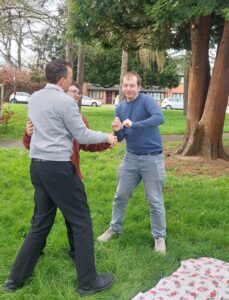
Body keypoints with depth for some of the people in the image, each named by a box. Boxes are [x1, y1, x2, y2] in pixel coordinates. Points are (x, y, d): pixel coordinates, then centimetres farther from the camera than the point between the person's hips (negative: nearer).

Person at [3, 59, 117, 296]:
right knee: (81, 221, 4)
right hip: (58, 167, -8)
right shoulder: (65, 101, -13)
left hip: (37, 165, 8)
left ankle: (17, 277, 25)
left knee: (41, 222, 18)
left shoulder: (34, 98, 11)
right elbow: (82, 136, -8)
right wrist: (107, 137, 8)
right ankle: (88, 282, 13)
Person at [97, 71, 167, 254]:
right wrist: (117, 130, -16)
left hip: (152, 158, -5)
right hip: (131, 157, 5)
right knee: (120, 196, 13)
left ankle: (159, 237, 19)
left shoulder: (146, 100, -11)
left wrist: (134, 124, -35)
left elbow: (159, 118, -31)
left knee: (155, 201, 3)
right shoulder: (121, 107, 6)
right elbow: (120, 139, 6)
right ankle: (115, 228, 32)